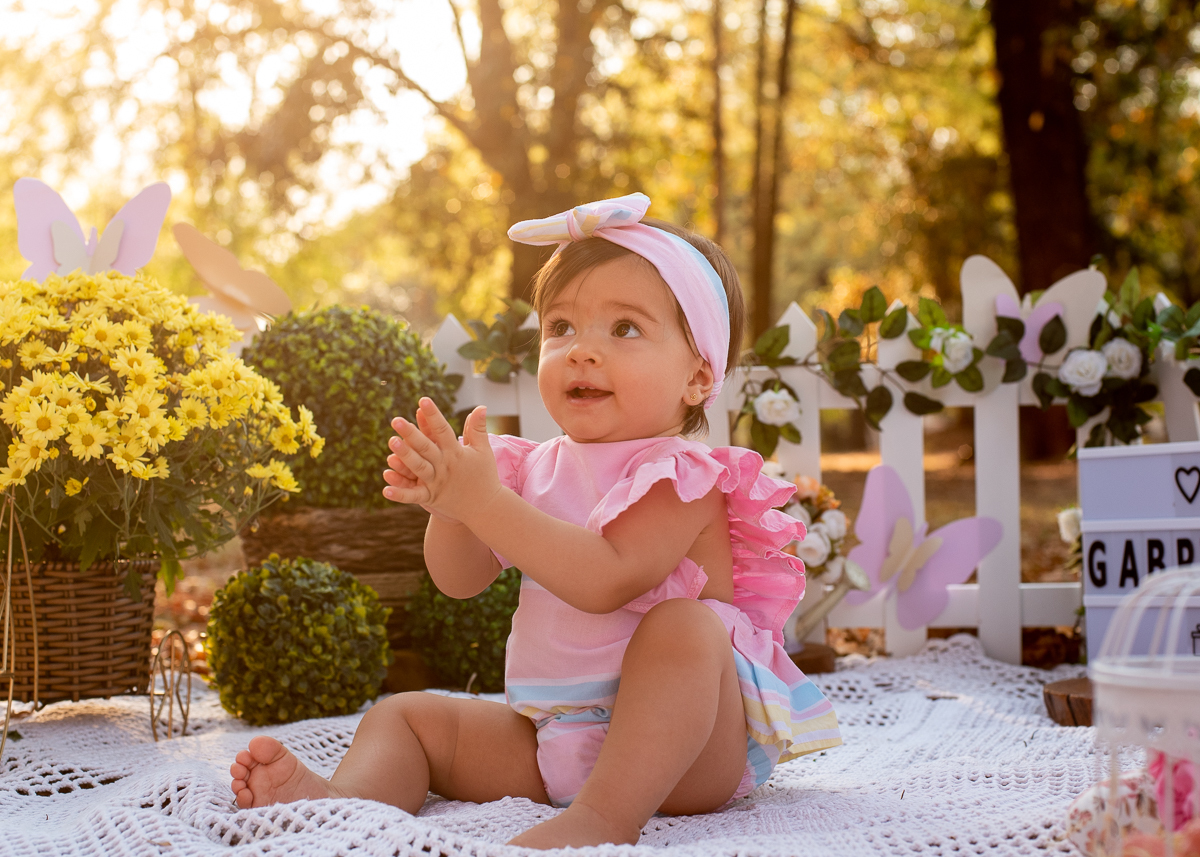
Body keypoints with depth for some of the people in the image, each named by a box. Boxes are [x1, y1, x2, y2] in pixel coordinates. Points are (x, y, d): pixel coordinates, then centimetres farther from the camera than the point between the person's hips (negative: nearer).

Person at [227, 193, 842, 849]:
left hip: (690, 745, -7)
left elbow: (607, 581, -29)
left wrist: (484, 500, -32)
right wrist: (448, 502, -17)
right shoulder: (534, 468, 9)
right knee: (403, 715, 5)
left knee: (682, 626, -35)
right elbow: (460, 579, 4)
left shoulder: (680, 476, -13)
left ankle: (605, 815, -44)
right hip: (547, 739, 7)